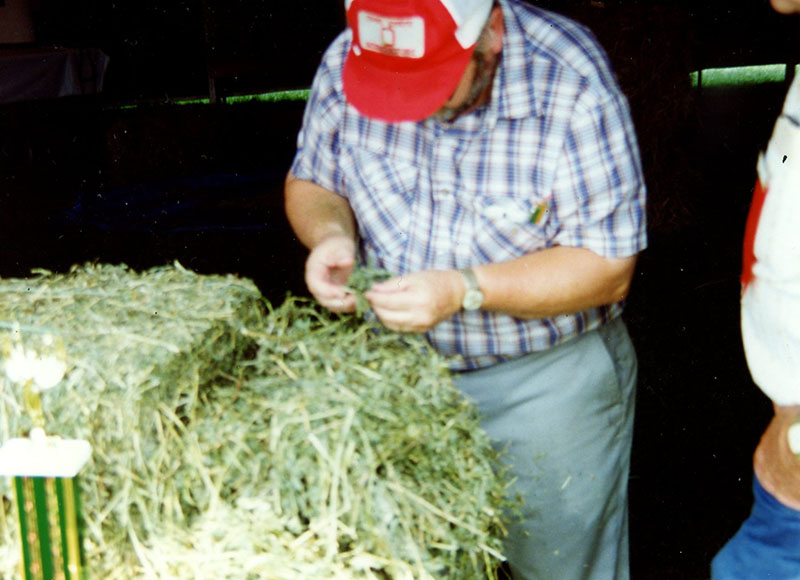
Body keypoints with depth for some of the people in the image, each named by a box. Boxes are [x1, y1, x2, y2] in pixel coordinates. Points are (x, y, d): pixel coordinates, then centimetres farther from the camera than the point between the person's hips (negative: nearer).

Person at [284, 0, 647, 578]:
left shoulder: (571, 83, -24)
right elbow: (311, 181, 4)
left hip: (549, 379, -3)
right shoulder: (345, 62, -12)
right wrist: (330, 232, -19)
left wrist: (463, 290, -31)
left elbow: (608, 267, -21)